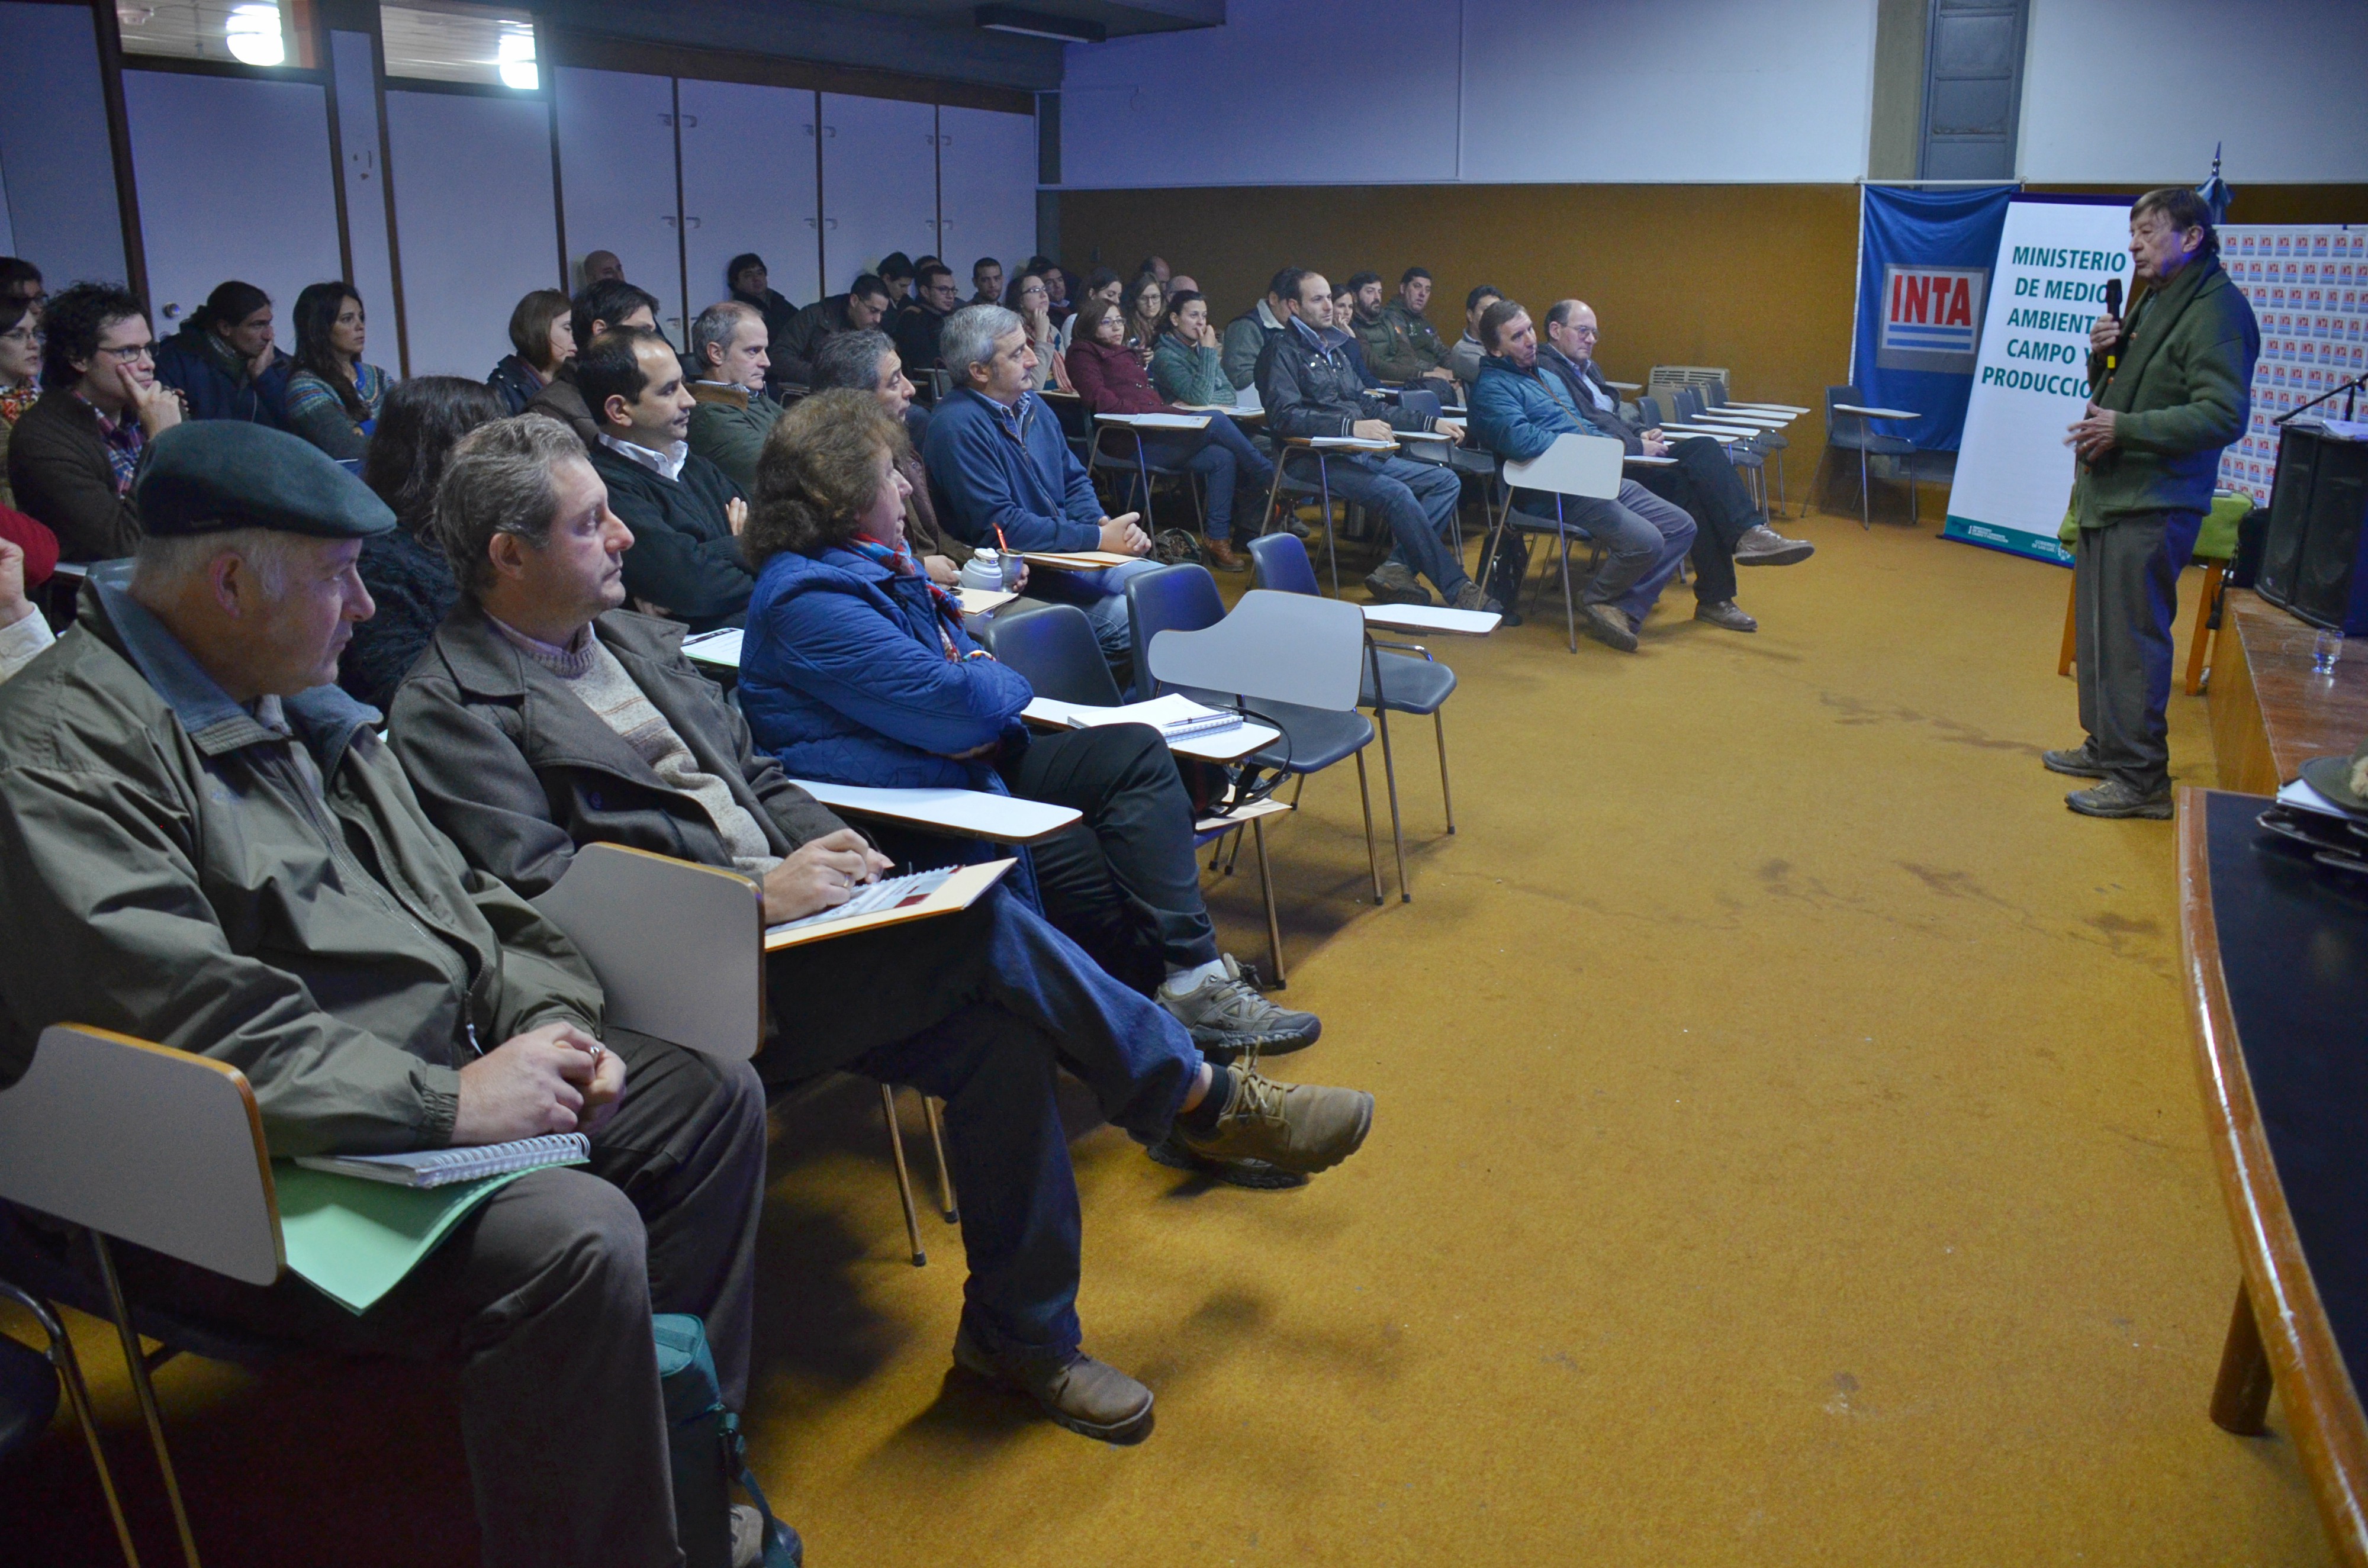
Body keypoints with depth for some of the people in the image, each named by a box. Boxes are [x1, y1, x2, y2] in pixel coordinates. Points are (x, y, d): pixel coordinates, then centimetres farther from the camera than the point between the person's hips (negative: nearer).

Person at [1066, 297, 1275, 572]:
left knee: (1222, 458, -14)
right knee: (1215, 421, -20)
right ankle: (1269, 479, -6)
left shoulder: (1126, 354, 31)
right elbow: (1100, 400, -10)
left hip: (1154, 432, 8)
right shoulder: (1084, 353, 5)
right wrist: (1145, 413, -15)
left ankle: (1218, 539, -14)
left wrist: (1170, 408, 7)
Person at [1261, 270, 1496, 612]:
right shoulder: (1283, 352, -3)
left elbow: (1369, 406, 26)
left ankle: (1397, 568, -17)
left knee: (1447, 481, -3)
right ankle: (1457, 589, -24)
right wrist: (1350, 426, -28)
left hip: (1363, 455, 9)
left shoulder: (1335, 348, 23)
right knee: (1397, 494, -30)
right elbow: (1284, 417, -18)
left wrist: (1430, 422, 16)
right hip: (1320, 462, -9)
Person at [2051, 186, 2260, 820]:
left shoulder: (2216, 309, -14)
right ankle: (2106, 748, 31)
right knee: (2097, 632, 17)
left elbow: (2224, 414, -22)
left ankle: (2140, 778, -2)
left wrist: (2125, 428, -24)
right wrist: (2102, 357, 4)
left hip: (2151, 506, -10)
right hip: (2108, 496, 10)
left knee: (2133, 640, -8)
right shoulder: (2155, 300, 18)